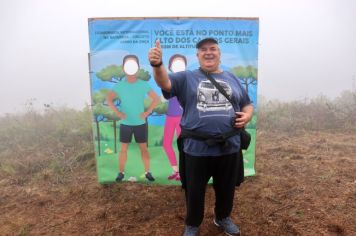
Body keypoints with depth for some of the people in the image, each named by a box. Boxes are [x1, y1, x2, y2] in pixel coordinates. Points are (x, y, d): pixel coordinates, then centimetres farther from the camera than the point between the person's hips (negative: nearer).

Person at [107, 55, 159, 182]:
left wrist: (147, 112, -8)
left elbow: (156, 99, 0)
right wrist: (117, 112, -6)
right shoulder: (119, 85, -4)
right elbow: (109, 100, 5)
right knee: (123, 148, 9)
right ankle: (121, 172, 22)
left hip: (140, 123, 0)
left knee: (144, 148, 6)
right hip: (125, 124, 1)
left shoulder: (143, 84, -6)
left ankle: (147, 172, 18)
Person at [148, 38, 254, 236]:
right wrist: (157, 64, -37)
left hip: (229, 147, 3)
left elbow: (247, 104, 19)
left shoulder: (231, 79, 12)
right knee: (195, 192, 14)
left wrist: (247, 116, -4)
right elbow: (165, 83, -16)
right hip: (197, 149, -3)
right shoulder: (187, 78, 2)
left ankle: (223, 218, 49)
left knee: (226, 189, 22)